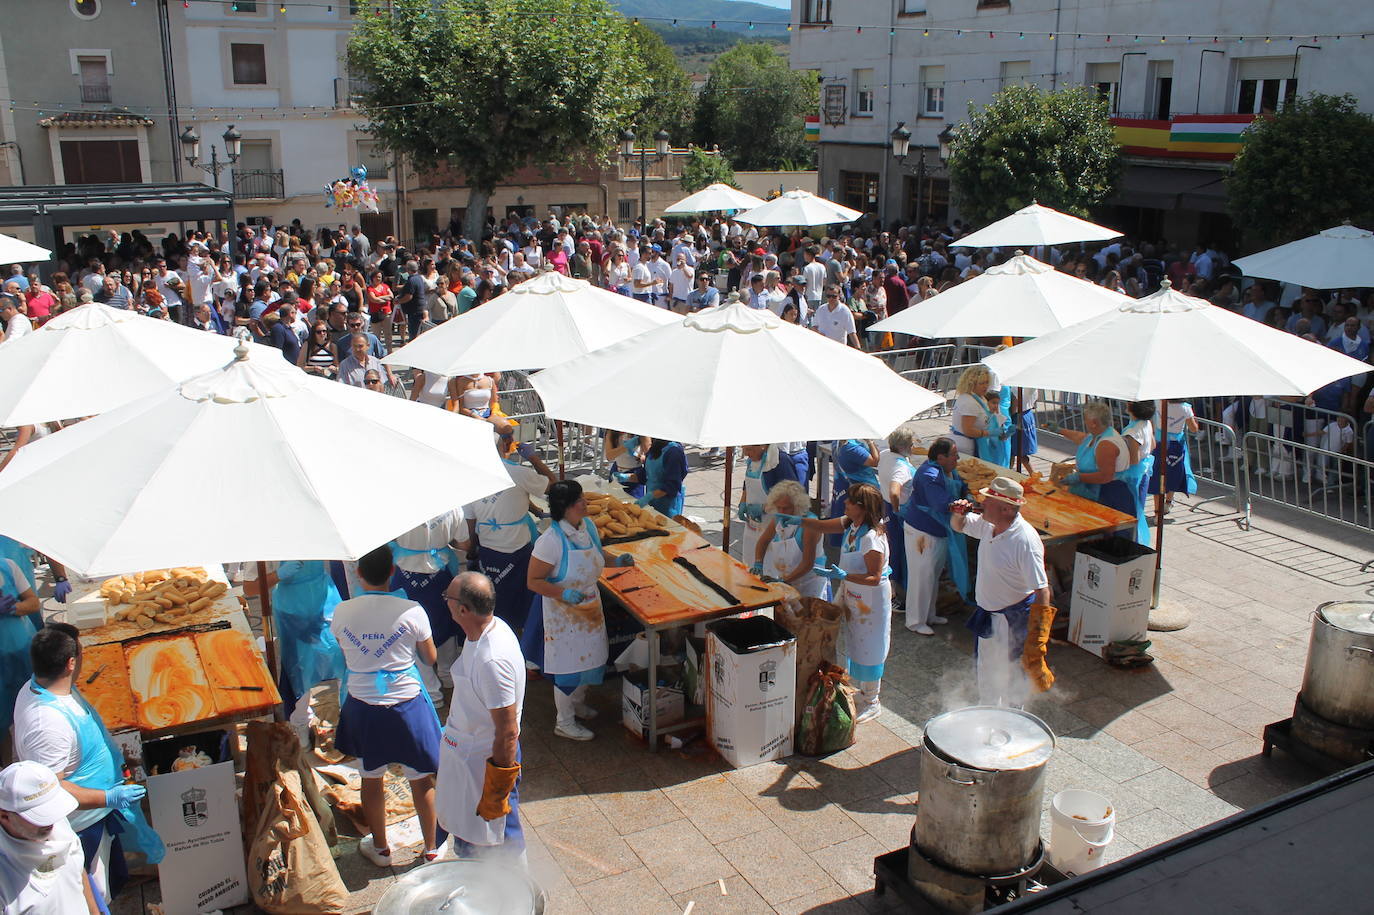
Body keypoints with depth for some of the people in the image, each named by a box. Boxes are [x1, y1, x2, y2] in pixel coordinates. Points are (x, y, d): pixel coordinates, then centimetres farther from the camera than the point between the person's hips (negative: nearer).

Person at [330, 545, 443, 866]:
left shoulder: (341, 612, -11)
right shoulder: (411, 611, -17)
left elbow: (343, 653, 6)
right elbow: (430, 658, -4)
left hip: (362, 706, 2)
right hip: (407, 704, -2)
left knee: (371, 778, 21)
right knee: (421, 779, 16)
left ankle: (379, 847, 37)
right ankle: (431, 848, 30)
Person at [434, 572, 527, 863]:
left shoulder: (492, 660, -35)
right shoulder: (490, 628, -5)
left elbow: (507, 732, -29)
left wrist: (496, 792, -21)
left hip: (486, 760, -10)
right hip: (464, 750, 10)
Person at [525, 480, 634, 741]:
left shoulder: (587, 525, -5)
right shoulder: (550, 541, -28)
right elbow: (533, 581, -22)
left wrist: (616, 560, -3)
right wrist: (563, 594, -33)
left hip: (590, 606, 8)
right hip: (564, 612, -7)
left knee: (590, 657, 21)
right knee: (569, 666, 5)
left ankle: (577, 703, 48)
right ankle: (564, 723, 26)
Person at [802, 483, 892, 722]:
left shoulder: (872, 538, -28)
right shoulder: (849, 525, -3)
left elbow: (874, 578, -27)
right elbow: (821, 526, 7)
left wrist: (843, 576, -34)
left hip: (871, 600, -9)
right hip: (852, 596, 9)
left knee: (868, 651, 6)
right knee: (854, 646, 21)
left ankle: (871, 703, 23)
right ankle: (856, 690, 39)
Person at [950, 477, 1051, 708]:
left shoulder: (1026, 540, -30)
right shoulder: (988, 524, -6)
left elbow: (1042, 590, -29)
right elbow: (958, 525, 16)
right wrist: (958, 513, -8)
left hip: (1015, 618, -8)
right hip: (987, 613, 8)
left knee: (1013, 674, 9)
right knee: (985, 669, 24)